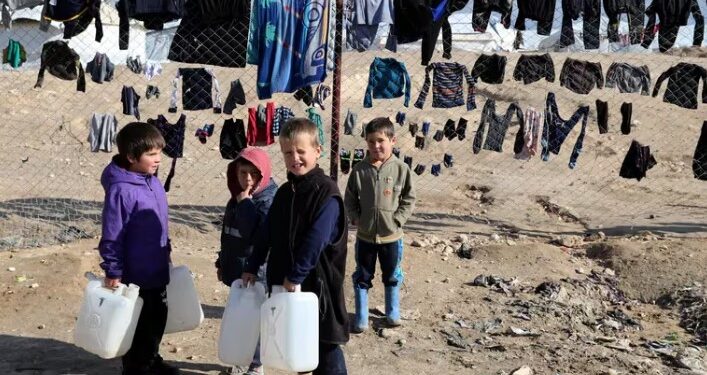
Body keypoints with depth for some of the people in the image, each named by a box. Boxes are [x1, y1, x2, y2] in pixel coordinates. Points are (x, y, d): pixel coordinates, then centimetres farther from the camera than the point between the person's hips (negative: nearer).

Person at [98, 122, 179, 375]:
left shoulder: (153, 182, 2)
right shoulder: (121, 190, -23)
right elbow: (111, 236, -20)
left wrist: (166, 250, 20)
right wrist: (113, 272, -17)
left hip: (157, 270, 8)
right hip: (136, 275, -8)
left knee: (158, 317, 22)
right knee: (139, 325, 8)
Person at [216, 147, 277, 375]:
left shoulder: (269, 200, -18)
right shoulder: (237, 198, 7)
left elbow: (256, 235, -30)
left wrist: (245, 204, -25)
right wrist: (222, 263, 21)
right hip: (236, 269, 8)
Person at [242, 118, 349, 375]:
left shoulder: (326, 193, -15)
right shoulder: (284, 192, 8)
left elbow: (316, 242, -21)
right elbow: (267, 233, 14)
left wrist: (296, 275, -21)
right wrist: (252, 267, 12)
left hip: (316, 281, -7)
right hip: (283, 281, 7)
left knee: (325, 343, 3)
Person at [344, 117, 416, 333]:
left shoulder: (401, 169, -9)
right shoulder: (360, 170, -6)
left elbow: (409, 199, -3)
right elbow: (349, 199, 4)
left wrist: (397, 220, -11)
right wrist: (355, 218, -7)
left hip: (391, 235, -1)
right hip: (365, 235, 1)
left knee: (392, 276, 17)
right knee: (362, 278, 12)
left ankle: (393, 313, 36)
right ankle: (361, 318, 25)